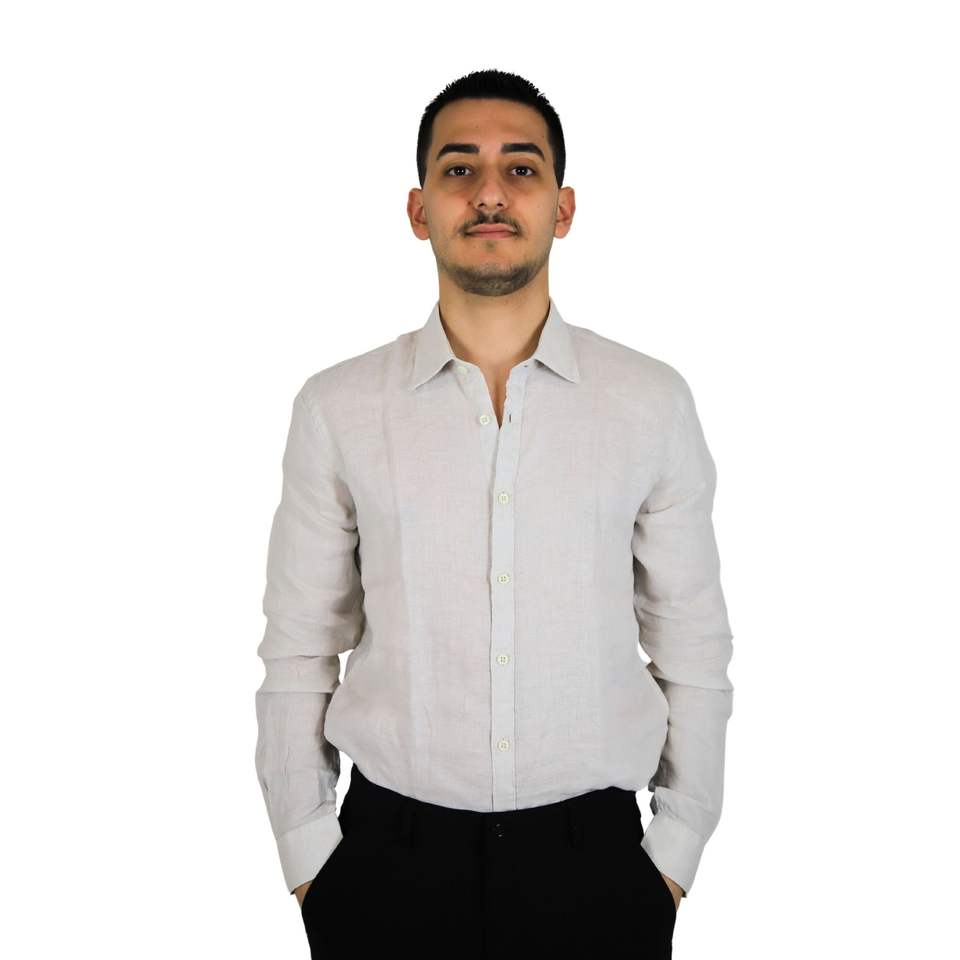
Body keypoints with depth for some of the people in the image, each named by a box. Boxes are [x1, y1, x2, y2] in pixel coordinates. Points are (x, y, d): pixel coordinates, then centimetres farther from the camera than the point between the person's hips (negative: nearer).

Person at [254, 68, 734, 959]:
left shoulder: (653, 400, -4)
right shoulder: (335, 408, -5)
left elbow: (693, 646, 1)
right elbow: (297, 653, 0)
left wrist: (676, 851, 2)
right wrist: (307, 856, 2)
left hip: (593, 857, 1)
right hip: (390, 860, 0)